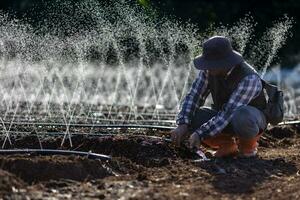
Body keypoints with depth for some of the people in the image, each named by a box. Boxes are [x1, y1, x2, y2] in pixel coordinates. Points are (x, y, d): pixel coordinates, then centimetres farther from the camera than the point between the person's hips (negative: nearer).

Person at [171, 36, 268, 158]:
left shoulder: (249, 79, -34)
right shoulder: (209, 70, -15)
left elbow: (229, 112, -38)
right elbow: (193, 97, -14)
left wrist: (200, 134, -42)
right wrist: (182, 125, -31)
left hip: (252, 117, -6)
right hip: (223, 116, 6)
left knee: (242, 117, -42)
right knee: (188, 119, -19)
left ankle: (248, 145, -7)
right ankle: (227, 145, 2)